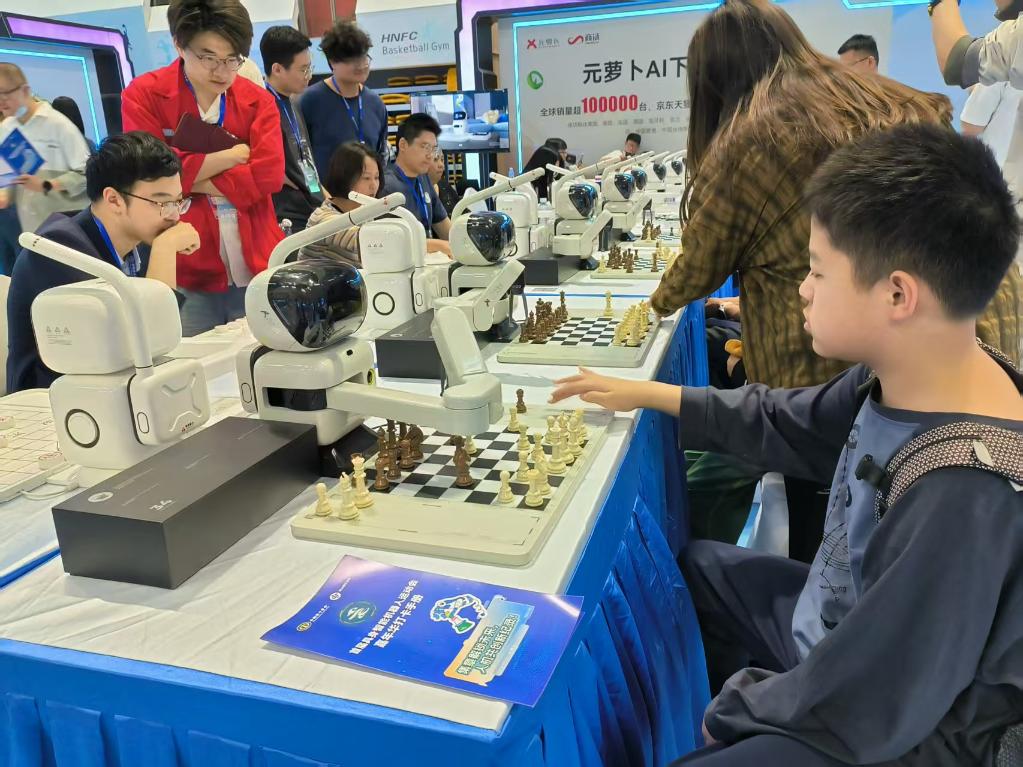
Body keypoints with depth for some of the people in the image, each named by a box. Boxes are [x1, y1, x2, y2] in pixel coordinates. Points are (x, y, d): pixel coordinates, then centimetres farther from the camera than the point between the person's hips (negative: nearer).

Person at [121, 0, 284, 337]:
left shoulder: (258, 100, 6)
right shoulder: (143, 96, 1)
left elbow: (269, 174, -8)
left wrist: (188, 179, -11)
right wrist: (236, 153, -6)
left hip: (257, 270, 2)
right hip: (185, 274, -2)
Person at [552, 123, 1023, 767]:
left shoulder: (965, 498, -37)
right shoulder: (902, 380, -13)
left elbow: (867, 715, -29)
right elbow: (783, 422, 4)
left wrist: (739, 703, -12)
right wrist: (647, 394, 6)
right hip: (839, 625, 8)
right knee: (695, 564, 20)